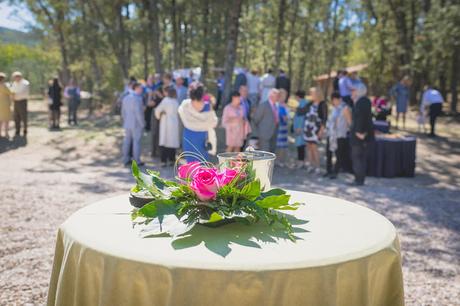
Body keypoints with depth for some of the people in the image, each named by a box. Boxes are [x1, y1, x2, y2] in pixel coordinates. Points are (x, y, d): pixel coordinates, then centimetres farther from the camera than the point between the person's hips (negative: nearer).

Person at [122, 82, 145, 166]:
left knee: (127, 142, 10)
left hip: (127, 124, 8)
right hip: (137, 124, -8)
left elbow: (123, 112, 13)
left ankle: (126, 160, 15)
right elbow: (138, 113, -20)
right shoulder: (137, 99, -17)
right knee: (136, 142, -1)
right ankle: (136, 161, 2)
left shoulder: (125, 98, 9)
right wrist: (142, 124, -12)